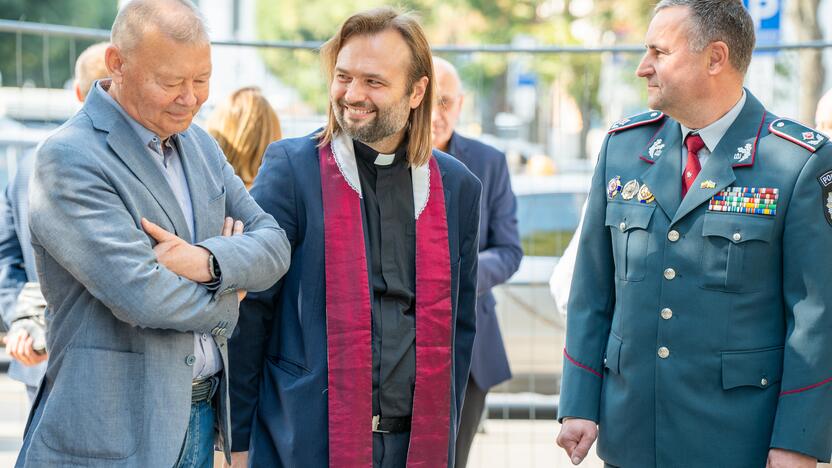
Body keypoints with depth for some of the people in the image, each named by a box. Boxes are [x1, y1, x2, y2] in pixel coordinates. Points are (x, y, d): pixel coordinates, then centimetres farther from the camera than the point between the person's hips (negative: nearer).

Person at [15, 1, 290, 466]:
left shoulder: (201, 145, 10)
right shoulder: (68, 158, -15)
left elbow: (274, 245, 5)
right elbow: (140, 295, -23)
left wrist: (207, 260, -16)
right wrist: (224, 299, -5)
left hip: (202, 419, 7)